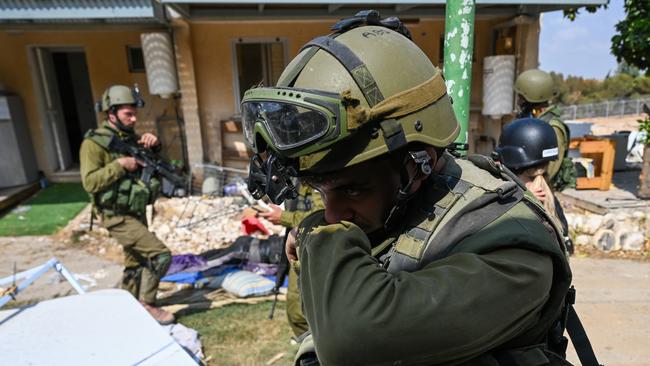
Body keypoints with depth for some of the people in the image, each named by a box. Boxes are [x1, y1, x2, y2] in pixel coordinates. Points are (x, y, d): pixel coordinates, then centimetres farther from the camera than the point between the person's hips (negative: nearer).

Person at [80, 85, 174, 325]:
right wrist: (119, 165, -24)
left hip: (136, 213, 8)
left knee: (136, 264, 19)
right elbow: (90, 182, -21)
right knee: (161, 255, -15)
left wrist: (154, 146, -11)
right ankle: (146, 304, 3)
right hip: (118, 217, -8)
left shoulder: (131, 138, 7)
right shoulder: (94, 143, -13)